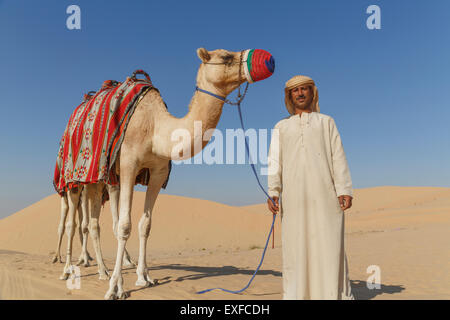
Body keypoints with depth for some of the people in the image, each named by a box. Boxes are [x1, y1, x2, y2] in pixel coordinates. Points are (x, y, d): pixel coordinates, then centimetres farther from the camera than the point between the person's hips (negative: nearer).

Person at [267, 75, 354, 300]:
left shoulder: (326, 122, 17)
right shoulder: (281, 127, 19)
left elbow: (338, 157, 6)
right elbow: (274, 161, 8)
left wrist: (344, 190, -6)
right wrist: (273, 192, -6)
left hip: (325, 194, -1)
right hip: (293, 195, 1)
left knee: (330, 246, -4)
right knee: (295, 246, 0)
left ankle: (339, 294, 4)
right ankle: (296, 294, 7)